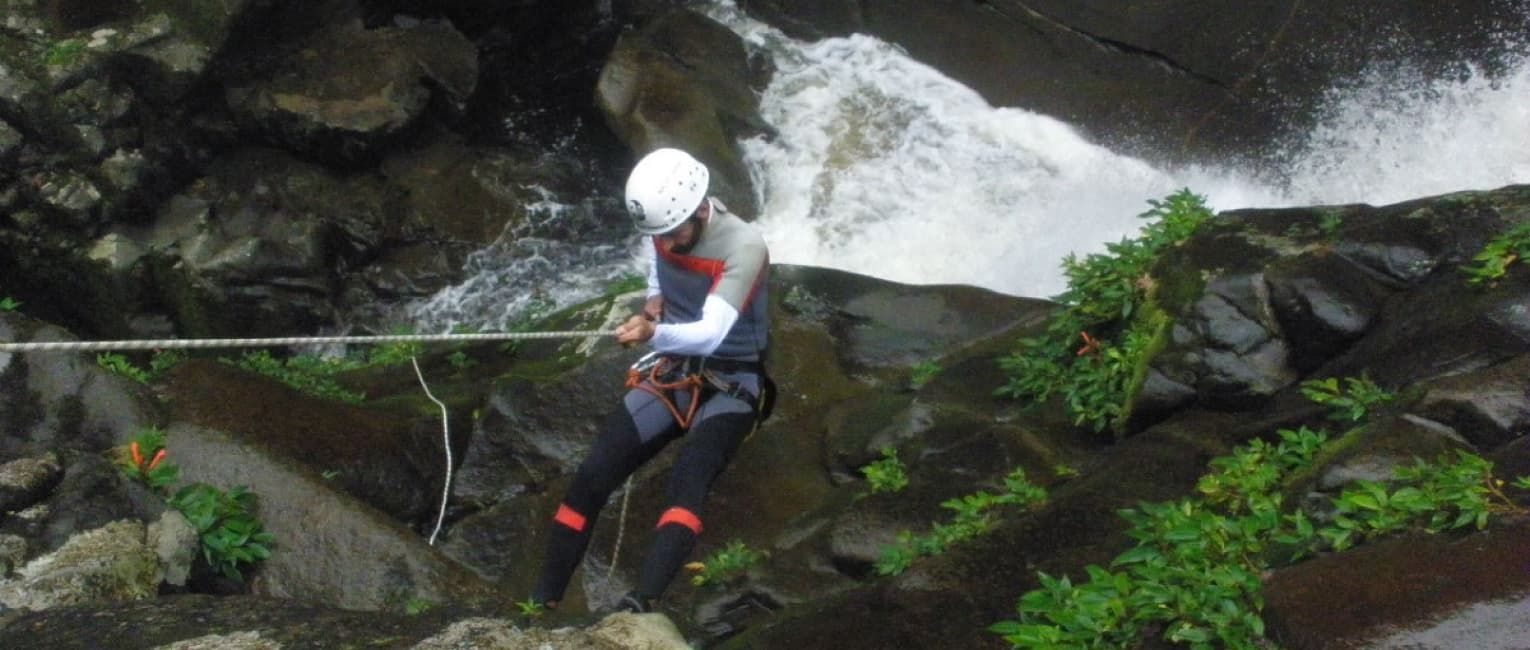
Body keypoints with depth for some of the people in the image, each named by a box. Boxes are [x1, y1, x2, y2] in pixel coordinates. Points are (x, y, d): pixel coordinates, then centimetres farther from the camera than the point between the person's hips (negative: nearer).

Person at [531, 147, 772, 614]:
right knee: (592, 476, -10)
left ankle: (643, 603, -49)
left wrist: (655, 333, -52)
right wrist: (654, 300, 3)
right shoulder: (666, 226, -3)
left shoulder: (744, 247, -23)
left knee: (689, 479, -33)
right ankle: (541, 605, -3)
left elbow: (710, 334, -35)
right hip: (672, 372, 6)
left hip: (731, 384, -5)